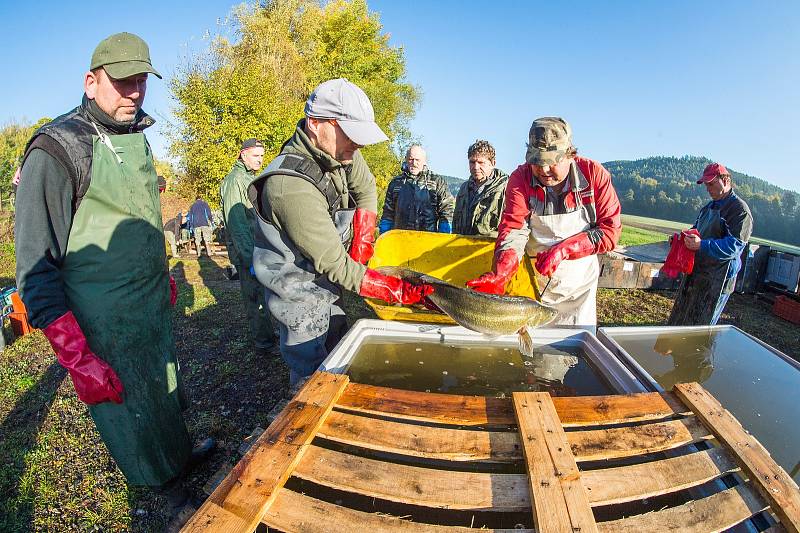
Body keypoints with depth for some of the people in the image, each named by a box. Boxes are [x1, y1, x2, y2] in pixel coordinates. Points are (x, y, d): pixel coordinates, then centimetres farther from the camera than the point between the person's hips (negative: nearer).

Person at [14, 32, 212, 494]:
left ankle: (183, 456, 49)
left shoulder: (137, 139, 7)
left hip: (156, 313, 7)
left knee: (168, 400, 25)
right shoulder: (58, 149, -16)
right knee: (137, 428, 13)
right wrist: (77, 358, -22)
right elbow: (37, 269, -18)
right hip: (108, 330, -6)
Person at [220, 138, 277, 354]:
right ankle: (264, 344, 8)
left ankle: (266, 334, 30)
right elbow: (236, 224, -21)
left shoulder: (252, 179, 19)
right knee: (256, 298, -2)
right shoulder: (235, 180, -12)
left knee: (262, 295, 17)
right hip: (247, 253, -9)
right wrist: (250, 258, -25)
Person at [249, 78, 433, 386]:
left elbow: (366, 189, 7)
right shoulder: (292, 185, -34)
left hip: (325, 285, 8)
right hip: (299, 295, -8)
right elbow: (333, 263, -31)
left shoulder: (337, 150, -9)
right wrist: (400, 291, -29)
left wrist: (361, 242, -6)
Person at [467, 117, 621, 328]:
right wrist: (499, 275, -40)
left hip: (580, 282, 1)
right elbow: (513, 230, -23)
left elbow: (610, 230, -12)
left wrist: (564, 249, -26)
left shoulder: (594, 174, -12)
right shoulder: (520, 178, -13)